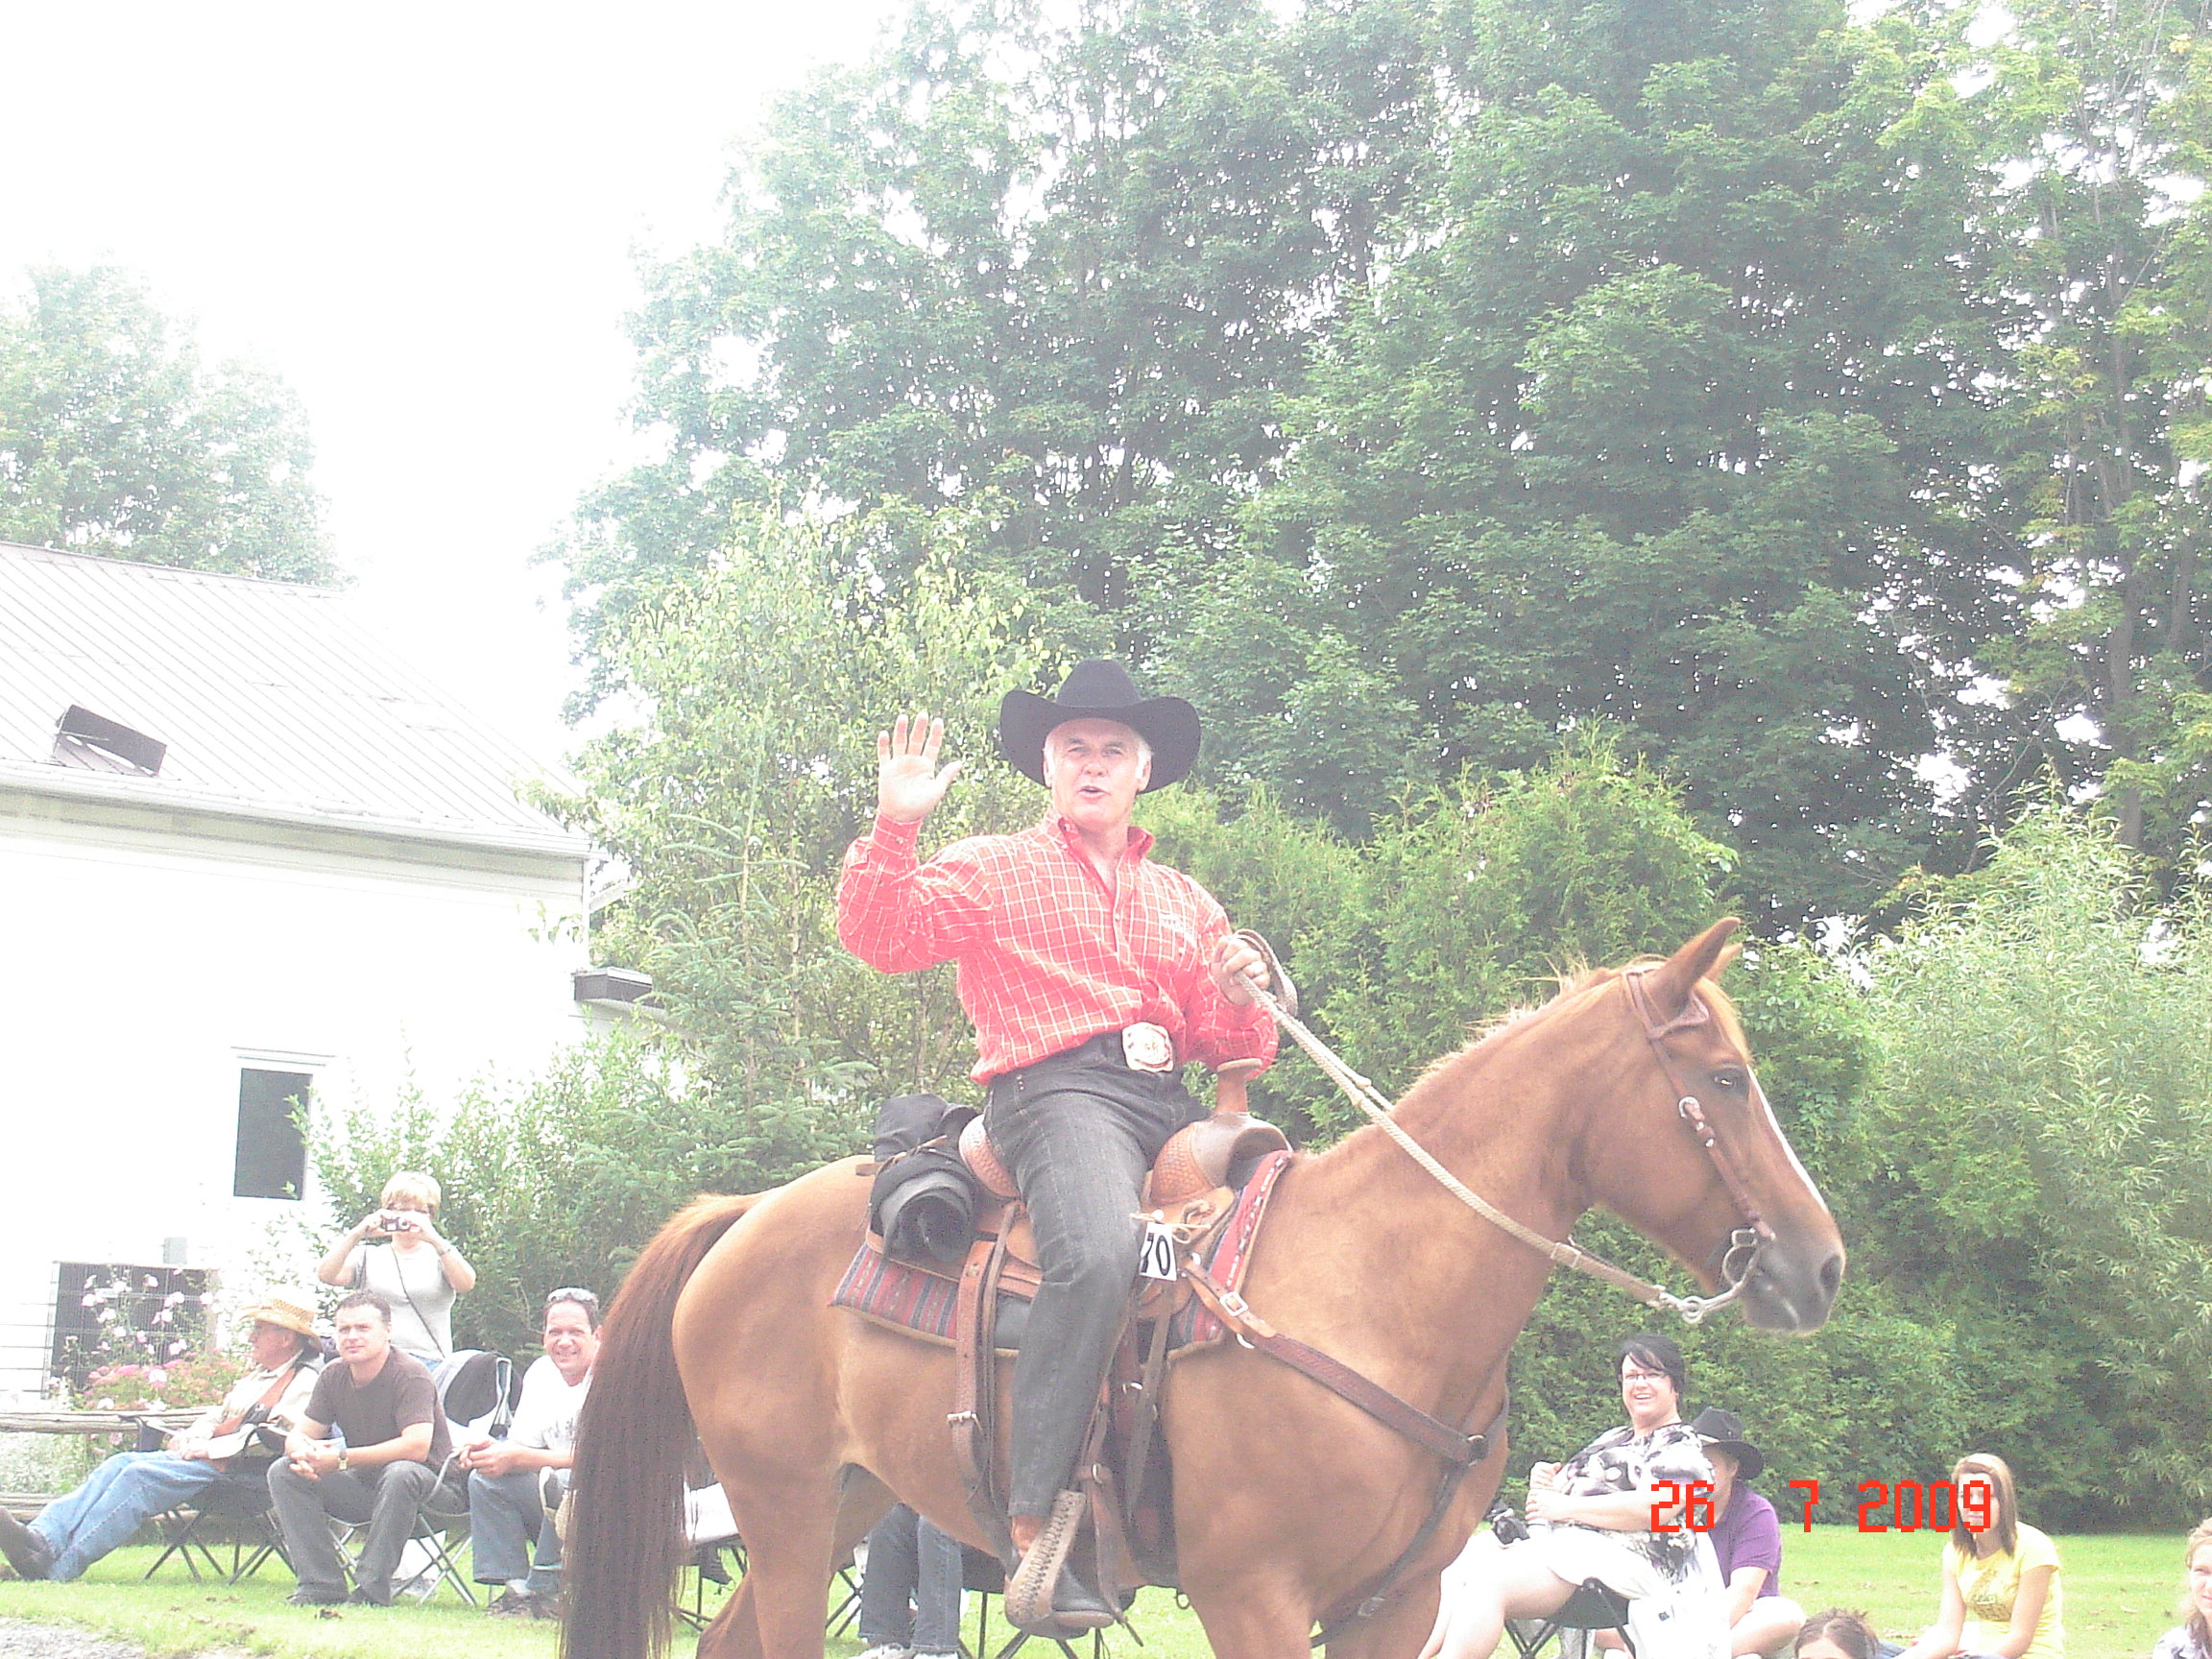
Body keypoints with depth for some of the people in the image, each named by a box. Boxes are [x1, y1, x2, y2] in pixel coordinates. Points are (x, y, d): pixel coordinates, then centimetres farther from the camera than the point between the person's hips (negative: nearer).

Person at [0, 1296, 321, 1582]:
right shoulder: (255, 1374, 29)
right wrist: (191, 1436, 9)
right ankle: (42, 1538, -29)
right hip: (202, 1457, 9)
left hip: (235, 1470, -9)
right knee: (123, 1463, -12)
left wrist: (211, 1447, -17)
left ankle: (56, 1566, -33)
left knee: (140, 1475, -25)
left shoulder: (306, 1383, -5)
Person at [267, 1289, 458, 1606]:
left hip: (427, 1485, -7)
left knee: (399, 1474, -40)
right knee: (284, 1472, -9)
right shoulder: (334, 1377, 1)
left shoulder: (410, 1375, -19)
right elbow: (298, 1435, 2)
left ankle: (372, 1589, -31)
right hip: (363, 1485, 7)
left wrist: (341, 1458, -31)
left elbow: (416, 1446, -31)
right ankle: (321, 1583, -13)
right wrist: (301, 1451, -25)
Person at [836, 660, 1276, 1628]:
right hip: (1057, 1087, -6)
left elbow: (1230, 1045, 26)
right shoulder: (994, 870, 15)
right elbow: (881, 934, 1)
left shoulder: (1186, 903, 28)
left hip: (1173, 1103, 6)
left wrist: (1241, 996, 4)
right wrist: (893, 828, -11)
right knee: (1099, 1254, -36)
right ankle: (1035, 1533, -39)